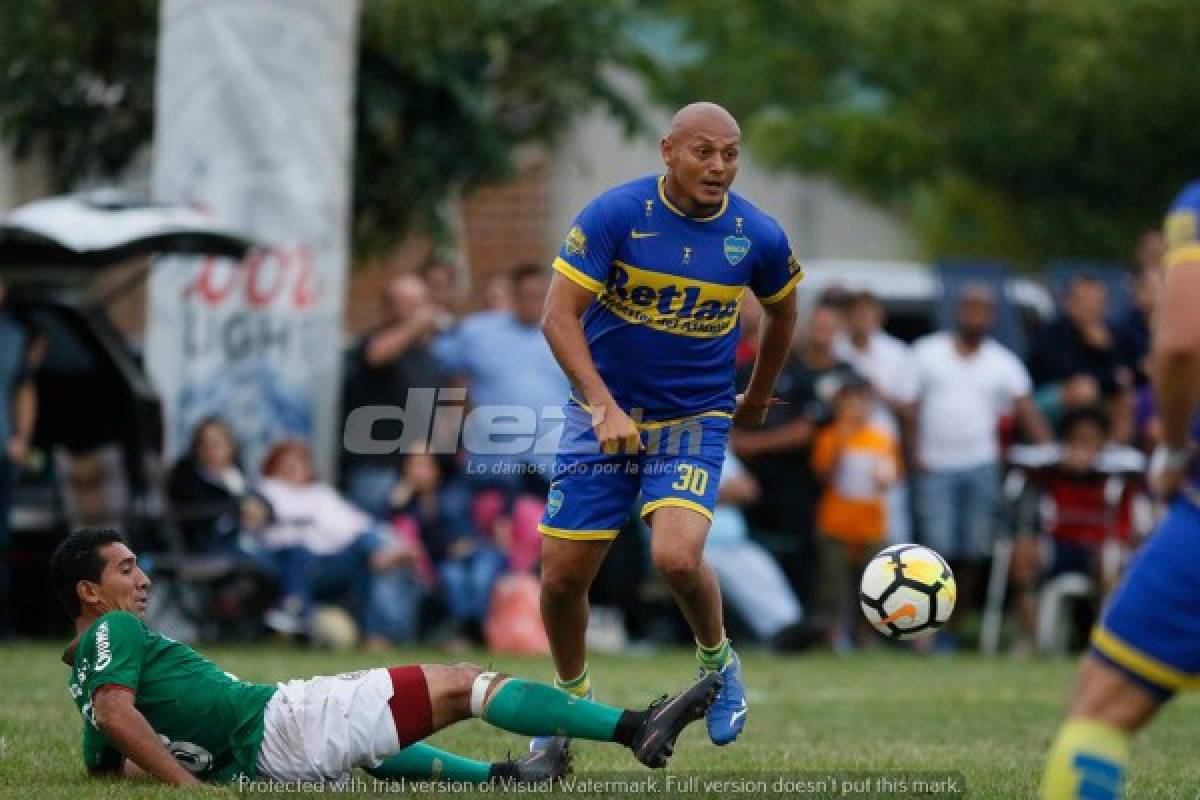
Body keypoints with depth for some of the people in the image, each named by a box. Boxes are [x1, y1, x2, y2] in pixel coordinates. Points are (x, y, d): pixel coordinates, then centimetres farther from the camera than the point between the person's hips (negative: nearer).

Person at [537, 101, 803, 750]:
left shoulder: (757, 237, -6)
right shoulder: (614, 215, -14)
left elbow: (781, 311, 15)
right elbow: (559, 315, -16)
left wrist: (757, 397, 25)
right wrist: (604, 406, -26)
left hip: (696, 420, 0)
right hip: (603, 413, 1)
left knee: (677, 558, -24)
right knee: (562, 576, 0)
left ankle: (716, 660, 7)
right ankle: (571, 695, 29)